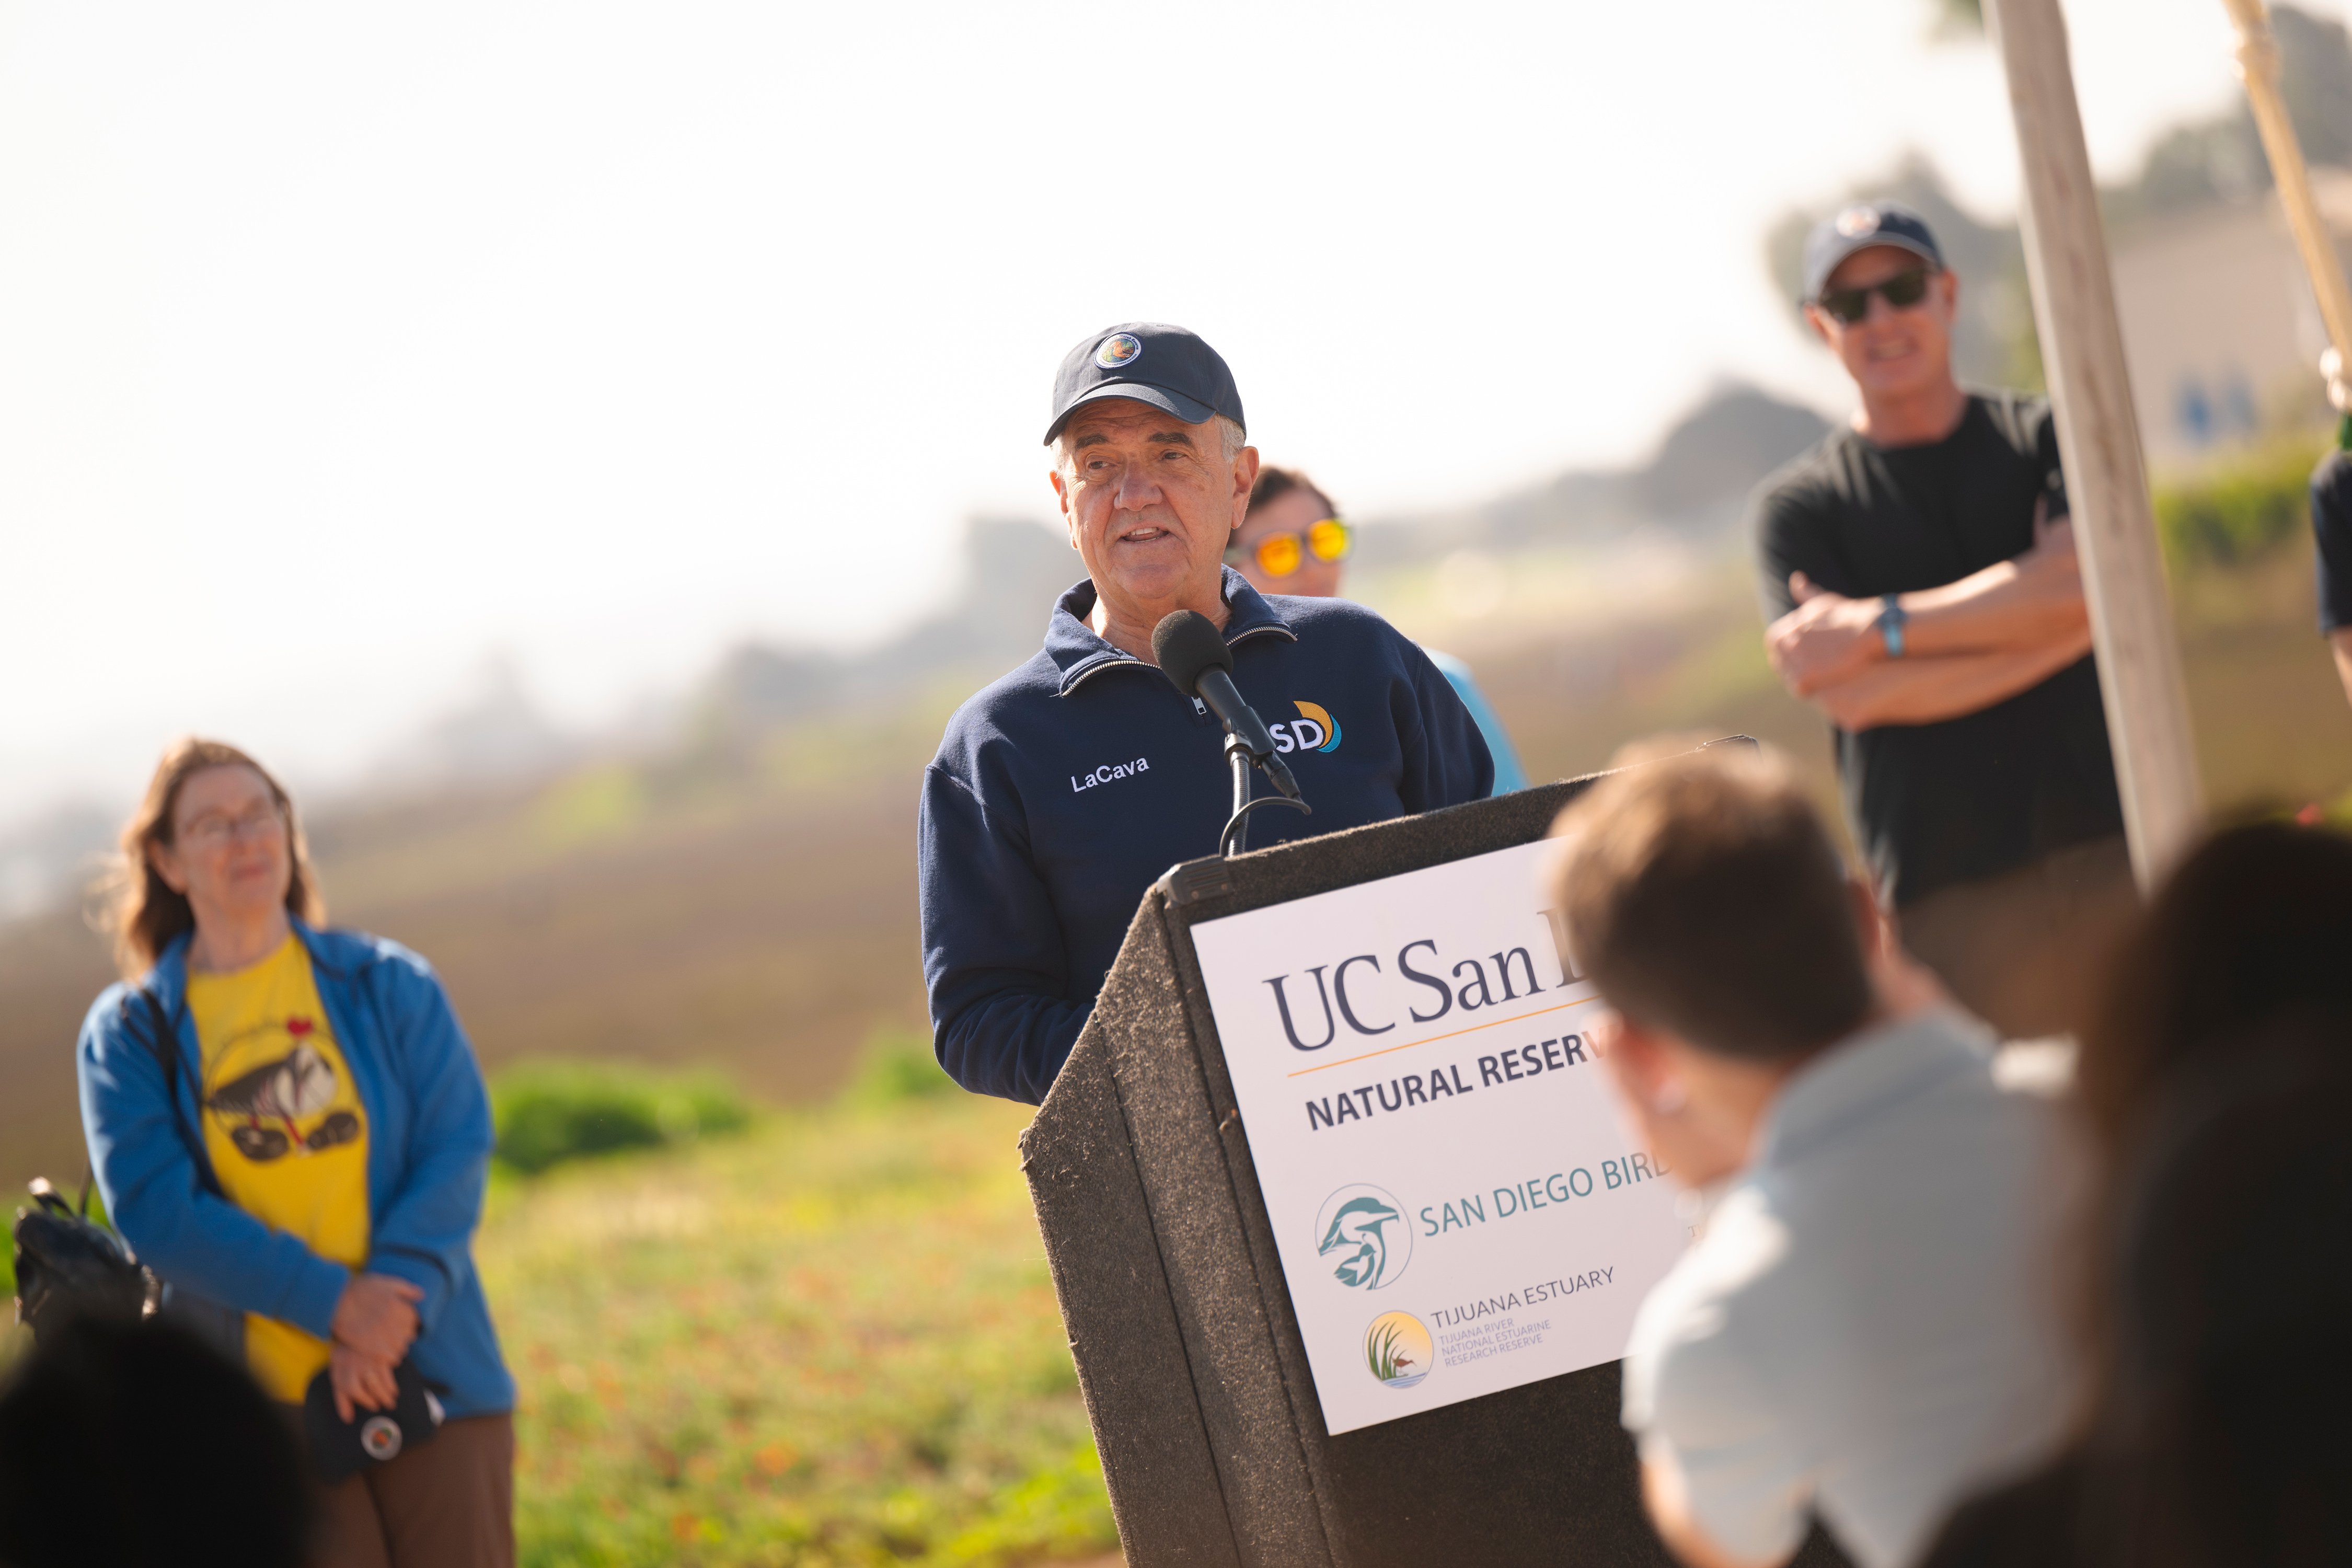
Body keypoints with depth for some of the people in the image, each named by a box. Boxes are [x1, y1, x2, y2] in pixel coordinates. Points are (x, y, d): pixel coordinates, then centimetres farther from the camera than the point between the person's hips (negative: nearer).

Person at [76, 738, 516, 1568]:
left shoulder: (391, 985, 10)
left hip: (434, 1384, 2)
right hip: (259, 1411, -1)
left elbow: (458, 1150, -1)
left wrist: (393, 1310, -16)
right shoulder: (129, 1033, 6)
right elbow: (154, 1211, -7)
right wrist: (332, 1303, -17)